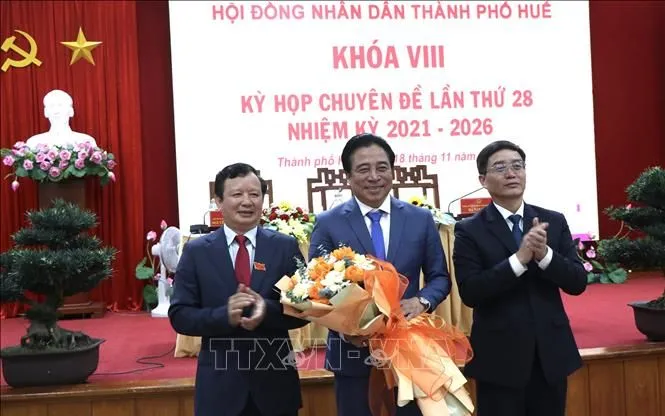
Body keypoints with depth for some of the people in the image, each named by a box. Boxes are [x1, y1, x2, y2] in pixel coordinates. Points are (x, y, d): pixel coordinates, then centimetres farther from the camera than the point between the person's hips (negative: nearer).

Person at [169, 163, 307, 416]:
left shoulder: (286, 246, 0)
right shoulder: (196, 251, -1)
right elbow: (179, 316, -4)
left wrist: (267, 310, -20)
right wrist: (225, 315, -21)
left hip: (275, 379, 1)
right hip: (220, 384, -1)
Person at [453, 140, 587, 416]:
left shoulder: (554, 221, 4)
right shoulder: (469, 230, -5)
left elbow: (578, 283, -1)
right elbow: (469, 292, -15)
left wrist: (545, 254, -19)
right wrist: (519, 258, -24)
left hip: (551, 353, 3)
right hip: (500, 357, -3)